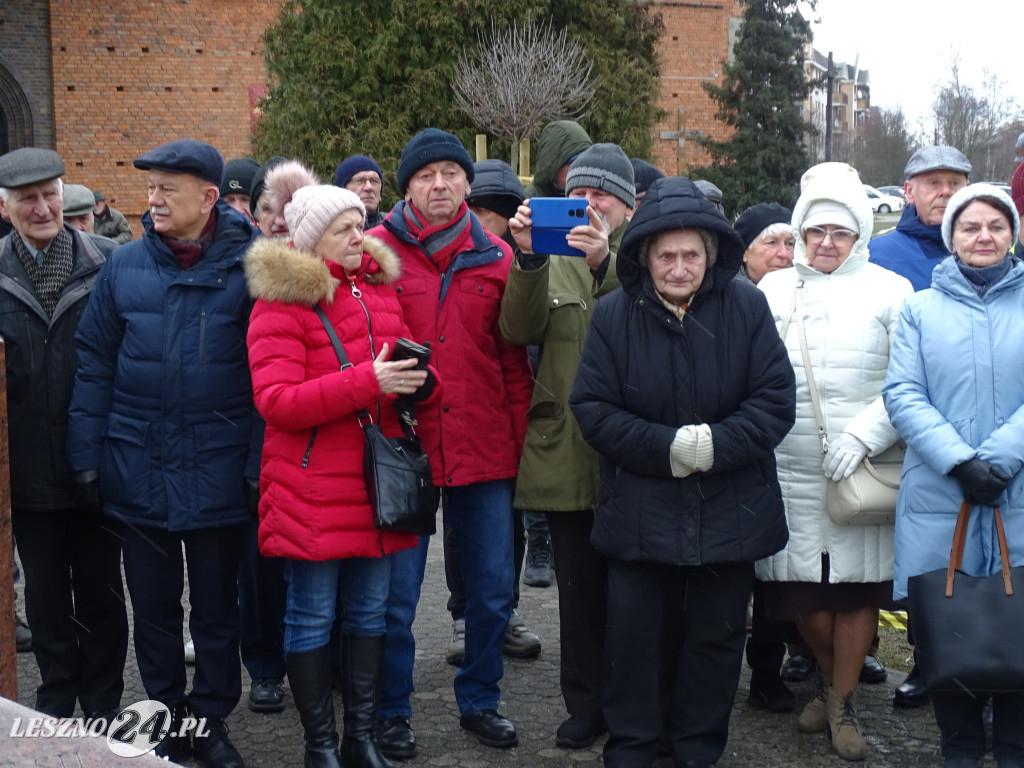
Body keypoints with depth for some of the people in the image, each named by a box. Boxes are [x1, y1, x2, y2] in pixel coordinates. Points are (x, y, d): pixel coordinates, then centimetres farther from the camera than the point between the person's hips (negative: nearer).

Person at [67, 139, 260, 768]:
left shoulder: (248, 266, -7)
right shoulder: (125, 266, 2)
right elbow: (96, 363, 4)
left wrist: (259, 462, -11)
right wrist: (87, 454, -1)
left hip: (216, 473, -2)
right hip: (139, 470, 3)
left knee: (216, 608, 12)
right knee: (153, 608, 13)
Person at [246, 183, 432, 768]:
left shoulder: (379, 286, 12)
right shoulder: (281, 301, -9)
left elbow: (398, 359, 27)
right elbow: (276, 400, -17)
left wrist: (413, 377, 1)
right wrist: (368, 381, -24)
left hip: (377, 478, 6)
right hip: (312, 488, -6)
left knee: (370, 610, 12)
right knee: (313, 616, 3)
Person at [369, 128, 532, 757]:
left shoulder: (496, 258, 5)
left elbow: (513, 361, 8)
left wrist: (518, 443, 4)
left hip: (485, 451, 3)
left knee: (493, 591, 11)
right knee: (398, 595, 6)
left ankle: (480, 700, 31)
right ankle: (392, 711, 24)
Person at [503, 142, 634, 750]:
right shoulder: (553, 259, 12)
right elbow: (520, 328, -6)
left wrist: (605, 263, -33)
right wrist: (529, 259, -21)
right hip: (567, 453, 2)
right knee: (579, 585, 8)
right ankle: (587, 705, 21)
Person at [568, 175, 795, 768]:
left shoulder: (747, 308, -4)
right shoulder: (614, 316, -4)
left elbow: (775, 400, -5)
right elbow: (592, 408, -7)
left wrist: (717, 444, -19)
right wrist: (665, 447, -18)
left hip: (729, 512, 1)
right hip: (640, 511, 0)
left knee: (717, 635, 12)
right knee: (632, 633, 5)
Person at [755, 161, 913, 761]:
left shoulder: (889, 291, 3)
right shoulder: (772, 291, 12)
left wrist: (863, 436, -15)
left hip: (861, 472, -2)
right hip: (790, 469, 2)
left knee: (857, 584, 3)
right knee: (800, 585, 6)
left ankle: (843, 703, 19)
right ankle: (829, 677, 31)